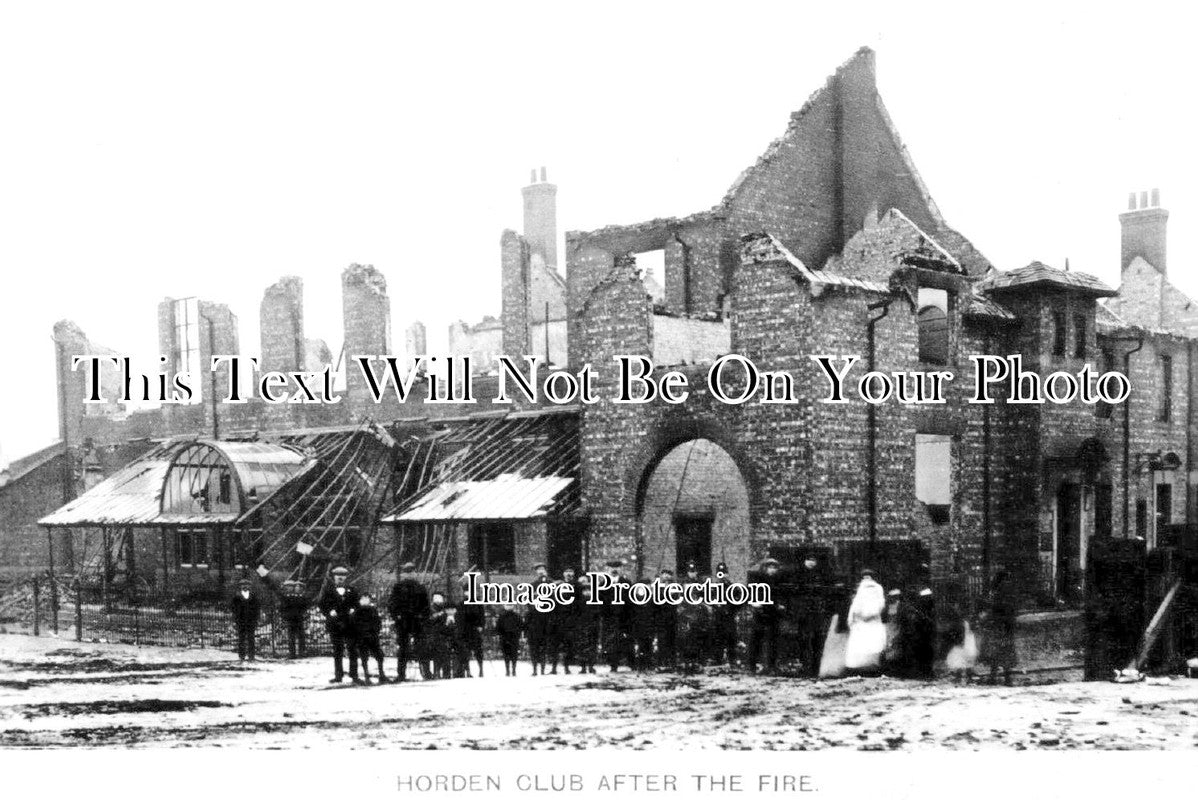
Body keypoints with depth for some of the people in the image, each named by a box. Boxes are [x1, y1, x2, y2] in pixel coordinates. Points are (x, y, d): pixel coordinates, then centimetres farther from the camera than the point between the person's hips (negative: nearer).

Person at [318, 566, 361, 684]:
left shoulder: (351, 590, 12)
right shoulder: (328, 590, 7)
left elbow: (357, 604, 13)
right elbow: (322, 605, 5)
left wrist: (353, 610, -7)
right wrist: (329, 613, -12)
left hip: (350, 624, 1)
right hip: (335, 624, -1)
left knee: (353, 650, -1)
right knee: (337, 651, 4)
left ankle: (354, 675, 2)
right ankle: (338, 675, 8)